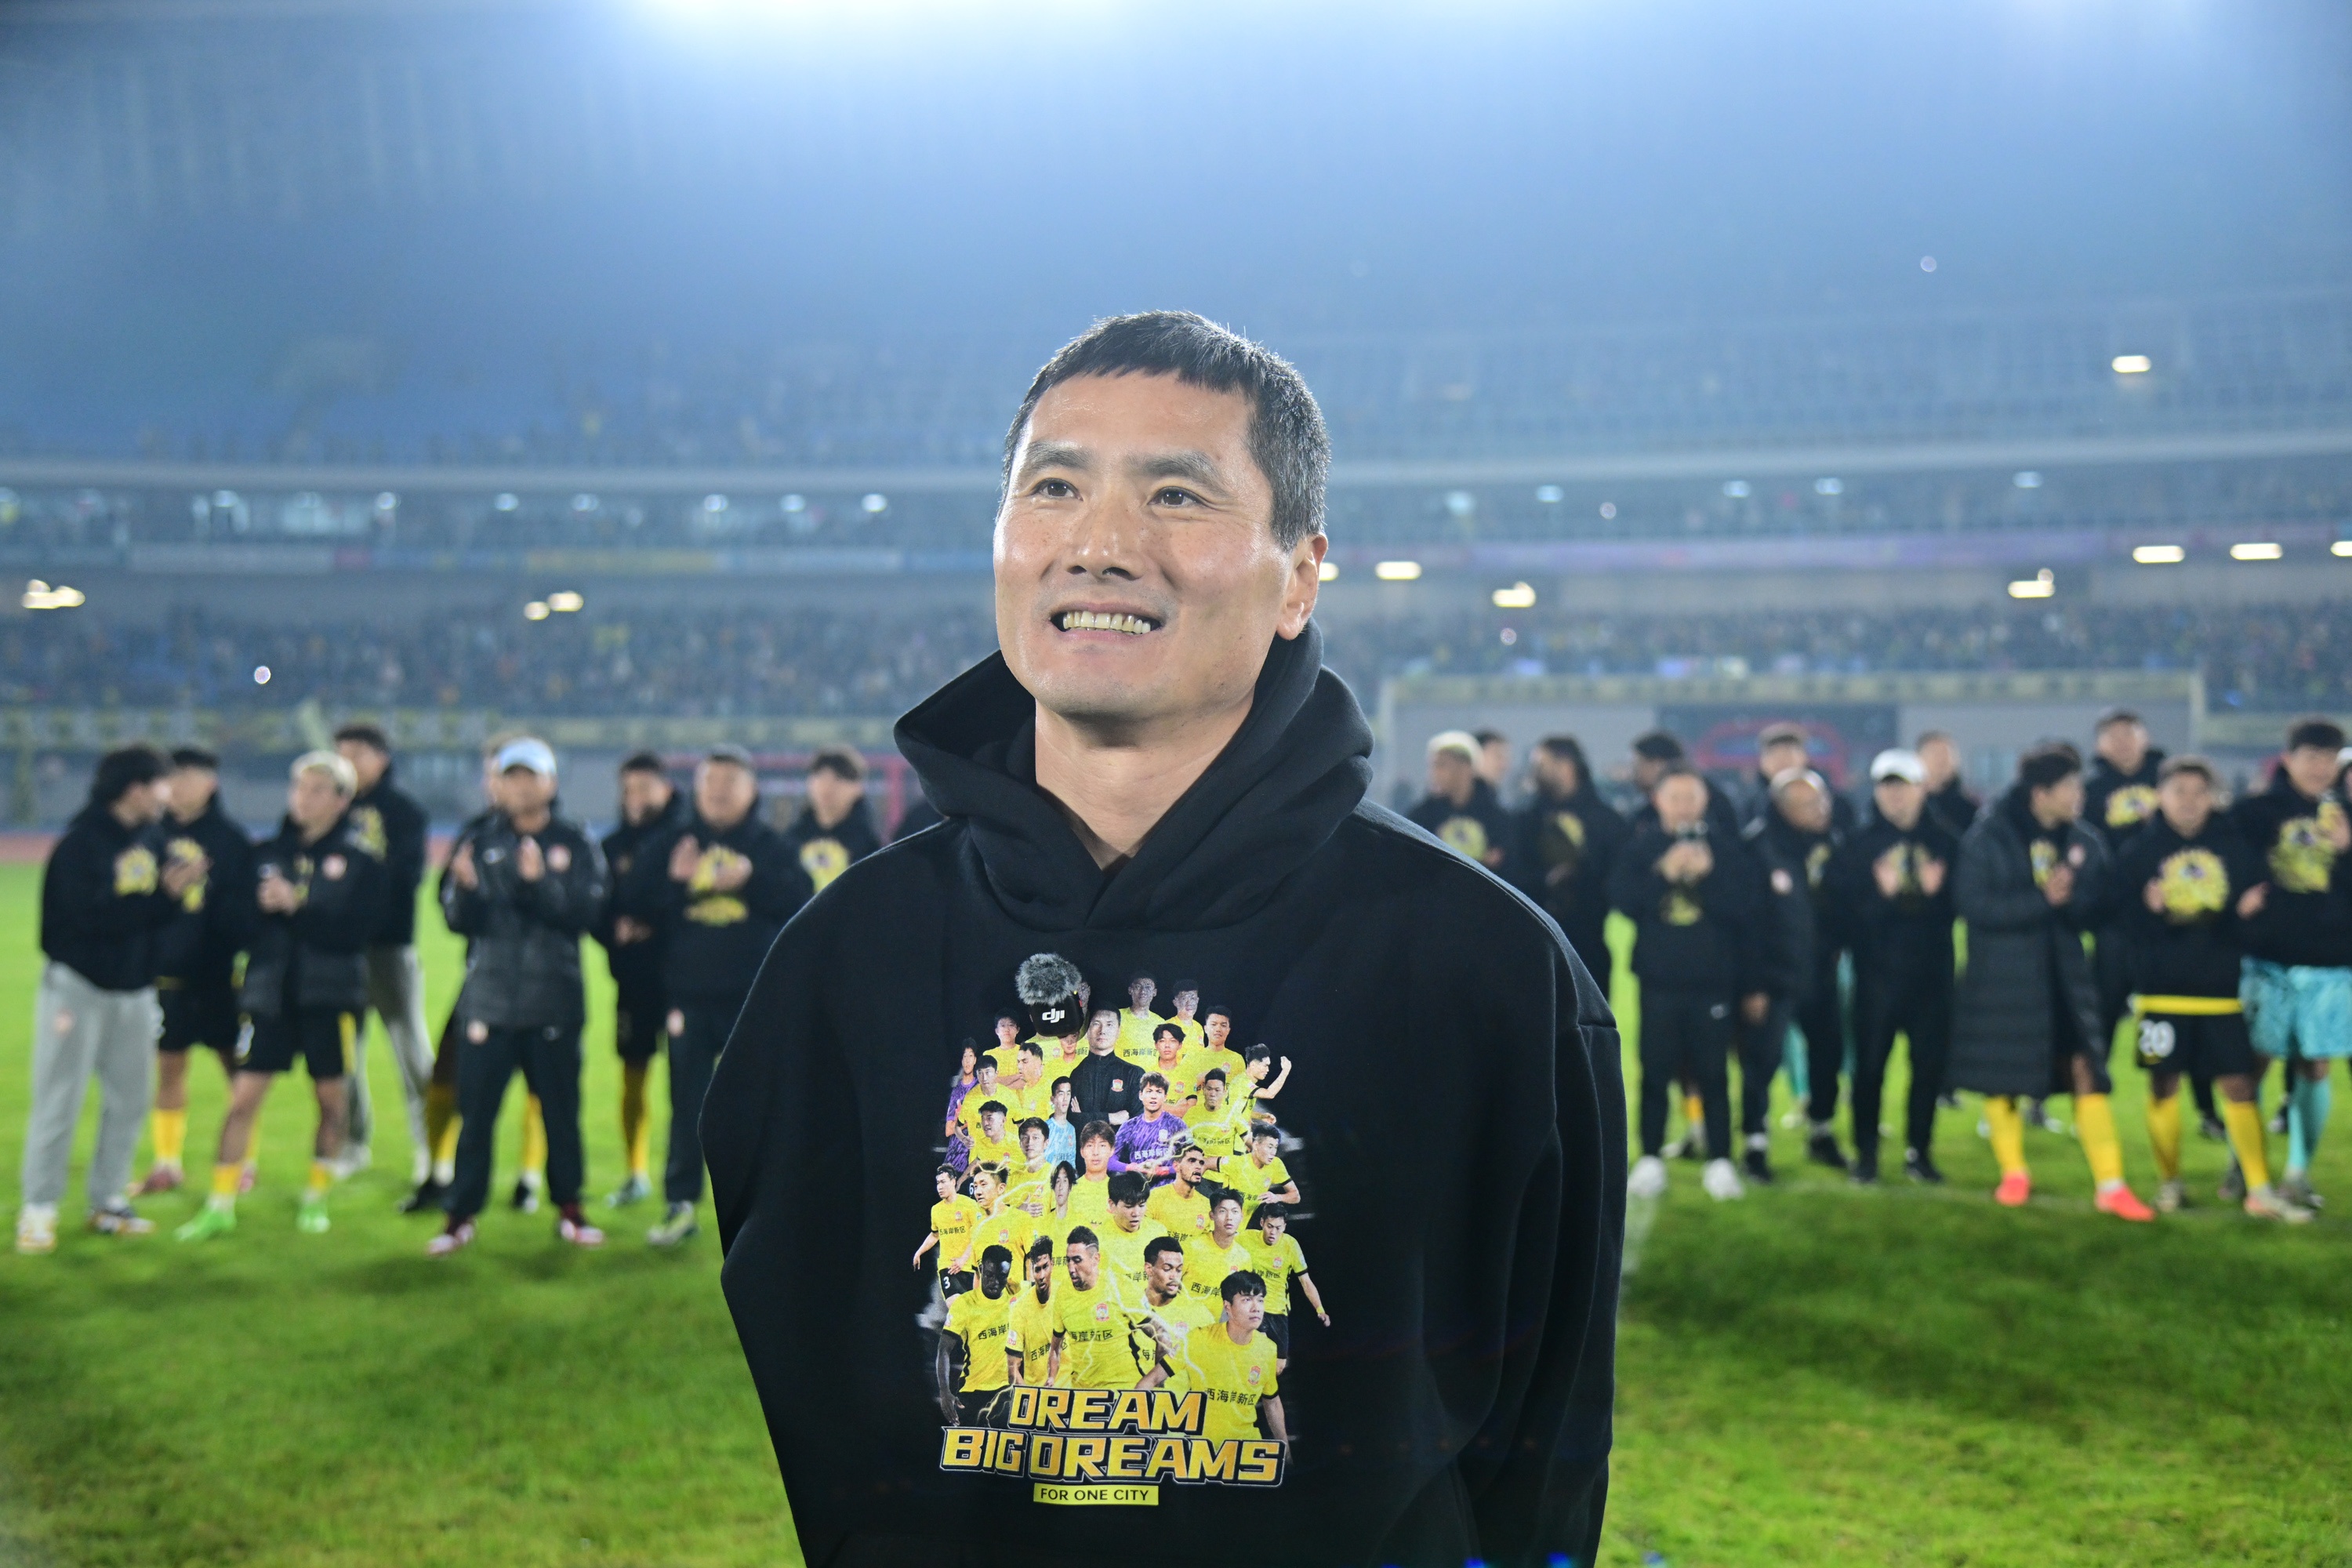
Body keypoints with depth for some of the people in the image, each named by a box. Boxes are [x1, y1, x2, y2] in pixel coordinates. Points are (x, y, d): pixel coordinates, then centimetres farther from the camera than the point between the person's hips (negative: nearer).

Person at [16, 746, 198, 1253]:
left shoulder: (151, 841, 6)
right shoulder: (80, 843, -15)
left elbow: (161, 914, 9)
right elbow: (93, 915, -26)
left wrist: (183, 884, -11)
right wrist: (164, 893, -25)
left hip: (135, 991, 7)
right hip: (78, 987, -7)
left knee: (128, 1100, 9)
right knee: (59, 1102, -3)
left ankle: (107, 1201, 19)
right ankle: (38, 1210, 5)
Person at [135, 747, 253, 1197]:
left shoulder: (231, 839, -4)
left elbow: (245, 906, -5)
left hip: (218, 974, -3)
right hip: (166, 970, 3)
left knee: (237, 1064, 3)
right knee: (167, 1066, 8)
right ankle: (166, 1164, 18)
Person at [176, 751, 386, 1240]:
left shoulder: (362, 857, -2)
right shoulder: (266, 853, 9)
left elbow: (357, 929, -14)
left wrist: (298, 906, -18)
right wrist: (261, 907, -17)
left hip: (331, 994, -2)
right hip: (270, 992, 2)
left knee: (332, 1098, 6)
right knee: (243, 1097, -1)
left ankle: (316, 1199, 23)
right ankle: (220, 1207, 7)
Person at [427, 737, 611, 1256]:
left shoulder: (576, 844, 2)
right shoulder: (479, 844, 7)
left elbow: (586, 914, -10)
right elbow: (458, 920, -2)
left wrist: (540, 883, -24)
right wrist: (465, 888, -23)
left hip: (555, 1002, -1)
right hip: (488, 1001, 1)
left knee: (561, 1110, 7)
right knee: (475, 1112, 1)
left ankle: (569, 1210, 20)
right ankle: (460, 1216, 10)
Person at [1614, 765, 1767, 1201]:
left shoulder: (1726, 850, 3)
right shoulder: (1640, 849, 5)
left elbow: (1748, 911, -5)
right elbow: (1622, 900, -8)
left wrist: (1707, 875, -15)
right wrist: (1664, 875, -18)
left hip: (1713, 981, -1)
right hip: (1658, 980, 1)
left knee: (1712, 1073, 3)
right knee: (1655, 1072, 4)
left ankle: (1720, 1163, 10)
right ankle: (1650, 1162, 11)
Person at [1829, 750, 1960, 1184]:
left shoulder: (1943, 842, 4)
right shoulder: (1859, 844, 0)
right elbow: (1843, 907, -7)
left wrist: (1938, 891, -17)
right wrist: (1880, 894, -23)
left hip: (1932, 971, 2)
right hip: (1877, 969, -2)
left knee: (1930, 1062, 4)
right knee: (1870, 1063, 0)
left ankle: (1919, 1152, 18)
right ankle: (1866, 1154, 12)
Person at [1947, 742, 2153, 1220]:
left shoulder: (2084, 842, 4)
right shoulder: (1988, 837, -9)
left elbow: (2093, 908, 0)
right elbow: (1972, 903, -16)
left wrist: (2072, 890, -22)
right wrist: (2041, 900, -20)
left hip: (2064, 974, 3)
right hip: (2000, 977, -3)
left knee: (2087, 1072, -6)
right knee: (2000, 1078, 5)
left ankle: (2111, 1185, -4)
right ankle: (2014, 1173, 24)